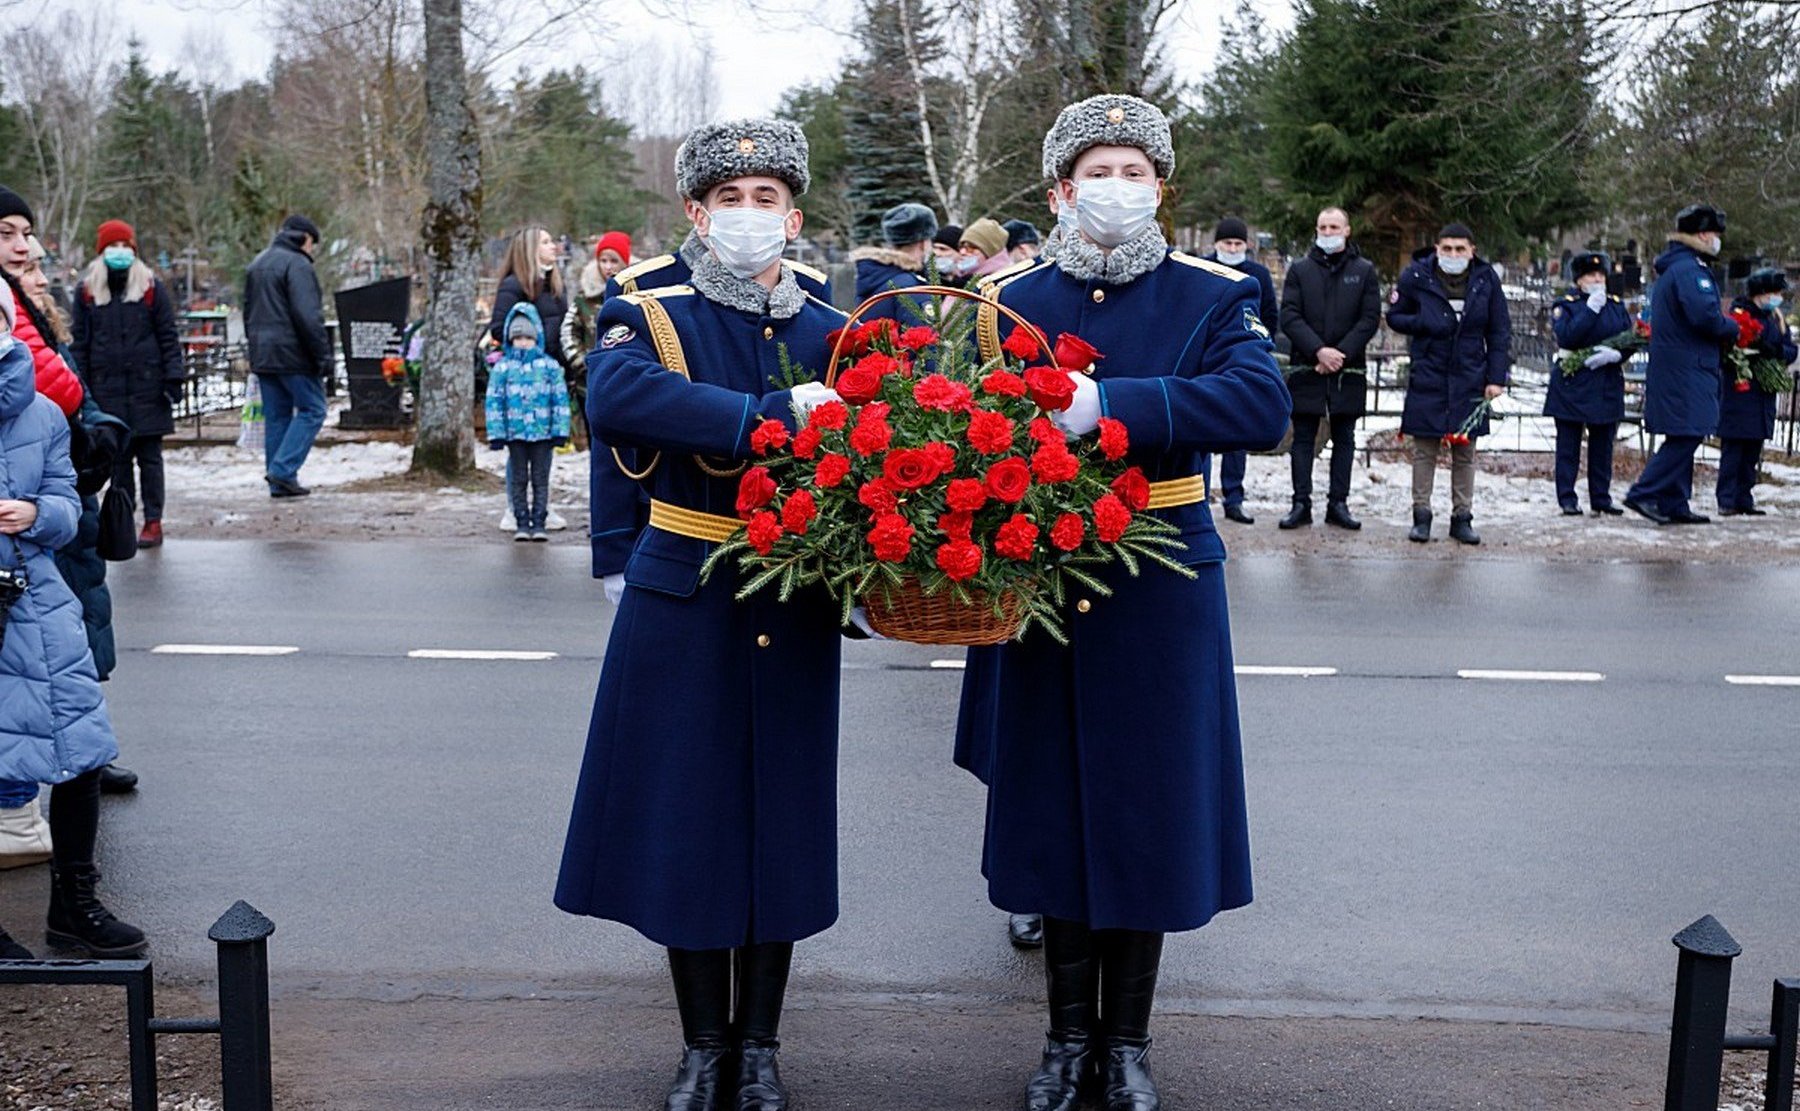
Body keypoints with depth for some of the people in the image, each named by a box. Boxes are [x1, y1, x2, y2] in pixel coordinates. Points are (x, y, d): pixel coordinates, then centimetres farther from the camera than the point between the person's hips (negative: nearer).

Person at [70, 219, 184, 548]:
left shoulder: (151, 287, 3)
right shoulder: (88, 291, 8)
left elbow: (168, 336, 3)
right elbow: (80, 340, 10)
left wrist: (173, 377, -5)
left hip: (147, 385, -2)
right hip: (107, 388, 2)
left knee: (149, 456, 2)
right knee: (118, 458, 6)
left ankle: (153, 522, 5)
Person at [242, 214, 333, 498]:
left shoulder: (256, 265, 19)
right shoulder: (297, 265, -10)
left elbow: (248, 312, 24)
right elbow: (308, 316, -18)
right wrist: (323, 354, -16)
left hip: (262, 355, 9)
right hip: (293, 354, -9)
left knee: (276, 415, 10)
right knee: (312, 410, -2)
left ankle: (280, 484, 10)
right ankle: (283, 470, -12)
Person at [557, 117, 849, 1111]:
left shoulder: (837, 338, 7)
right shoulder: (650, 318, -3)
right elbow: (615, 398, -26)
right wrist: (771, 417, -33)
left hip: (794, 615, 2)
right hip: (682, 610, -2)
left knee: (780, 821, 8)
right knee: (684, 818, 5)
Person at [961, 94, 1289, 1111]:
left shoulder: (1214, 297, -2)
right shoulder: (1010, 302, 5)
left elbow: (1264, 407, -20)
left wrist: (1110, 404, -30)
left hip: (1160, 595, -2)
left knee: (1145, 810, 6)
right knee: (1052, 810, 9)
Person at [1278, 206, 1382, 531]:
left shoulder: (1364, 271, 6)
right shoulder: (1300, 269, 5)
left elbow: (1371, 319, 0)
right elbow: (1289, 316, -2)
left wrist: (1341, 353, -12)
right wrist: (1318, 350, -15)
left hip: (1348, 370, 0)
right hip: (1306, 369, 0)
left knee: (1344, 439, 6)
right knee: (1303, 439, 2)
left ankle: (1338, 503, 11)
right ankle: (1301, 504, 6)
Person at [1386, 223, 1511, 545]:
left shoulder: (1486, 279, 1)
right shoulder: (1416, 277, -4)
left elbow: (1500, 332, 6)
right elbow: (1394, 316, 6)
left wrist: (1497, 377, 1)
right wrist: (1424, 325, -14)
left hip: (1470, 380, 1)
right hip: (1428, 379, -1)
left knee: (1465, 451, 7)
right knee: (1424, 449, 3)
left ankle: (1462, 518, 14)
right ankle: (1421, 516, 11)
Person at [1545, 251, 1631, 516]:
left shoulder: (1617, 305, 12)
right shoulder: (1565, 305, -1)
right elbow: (1566, 337, -18)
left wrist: (1616, 354, -14)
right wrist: (1592, 308, -19)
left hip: (1608, 385, 4)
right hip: (1572, 385, -4)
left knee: (1603, 444, 7)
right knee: (1569, 445, -1)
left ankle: (1601, 498, 14)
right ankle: (1567, 499, 3)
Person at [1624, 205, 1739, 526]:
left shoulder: (1670, 269, 18)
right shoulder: (1690, 270, -15)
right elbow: (1705, 315, -26)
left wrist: (1723, 330, 13)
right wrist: (1732, 328, -8)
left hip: (1669, 364, 10)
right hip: (1687, 369, -10)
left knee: (1682, 437, 12)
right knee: (1687, 434, -10)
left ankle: (1674, 505, 14)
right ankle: (1643, 494, -12)